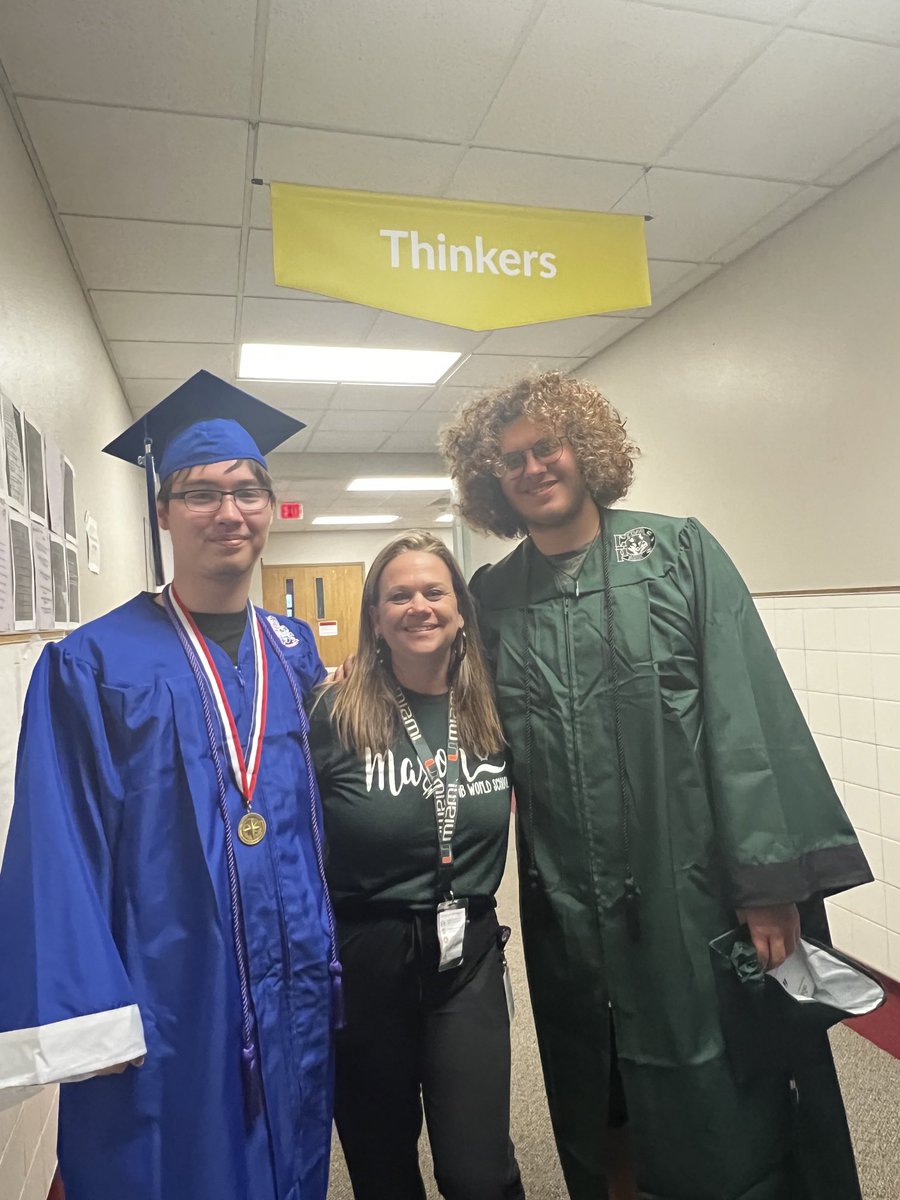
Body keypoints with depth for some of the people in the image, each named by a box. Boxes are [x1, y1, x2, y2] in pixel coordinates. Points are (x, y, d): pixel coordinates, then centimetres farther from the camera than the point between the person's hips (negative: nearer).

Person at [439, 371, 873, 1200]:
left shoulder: (678, 551, -3)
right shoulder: (492, 596, 4)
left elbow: (749, 711, -9)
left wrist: (771, 878, -13)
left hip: (698, 896, -2)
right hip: (569, 917, 3)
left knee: (733, 1129, 12)